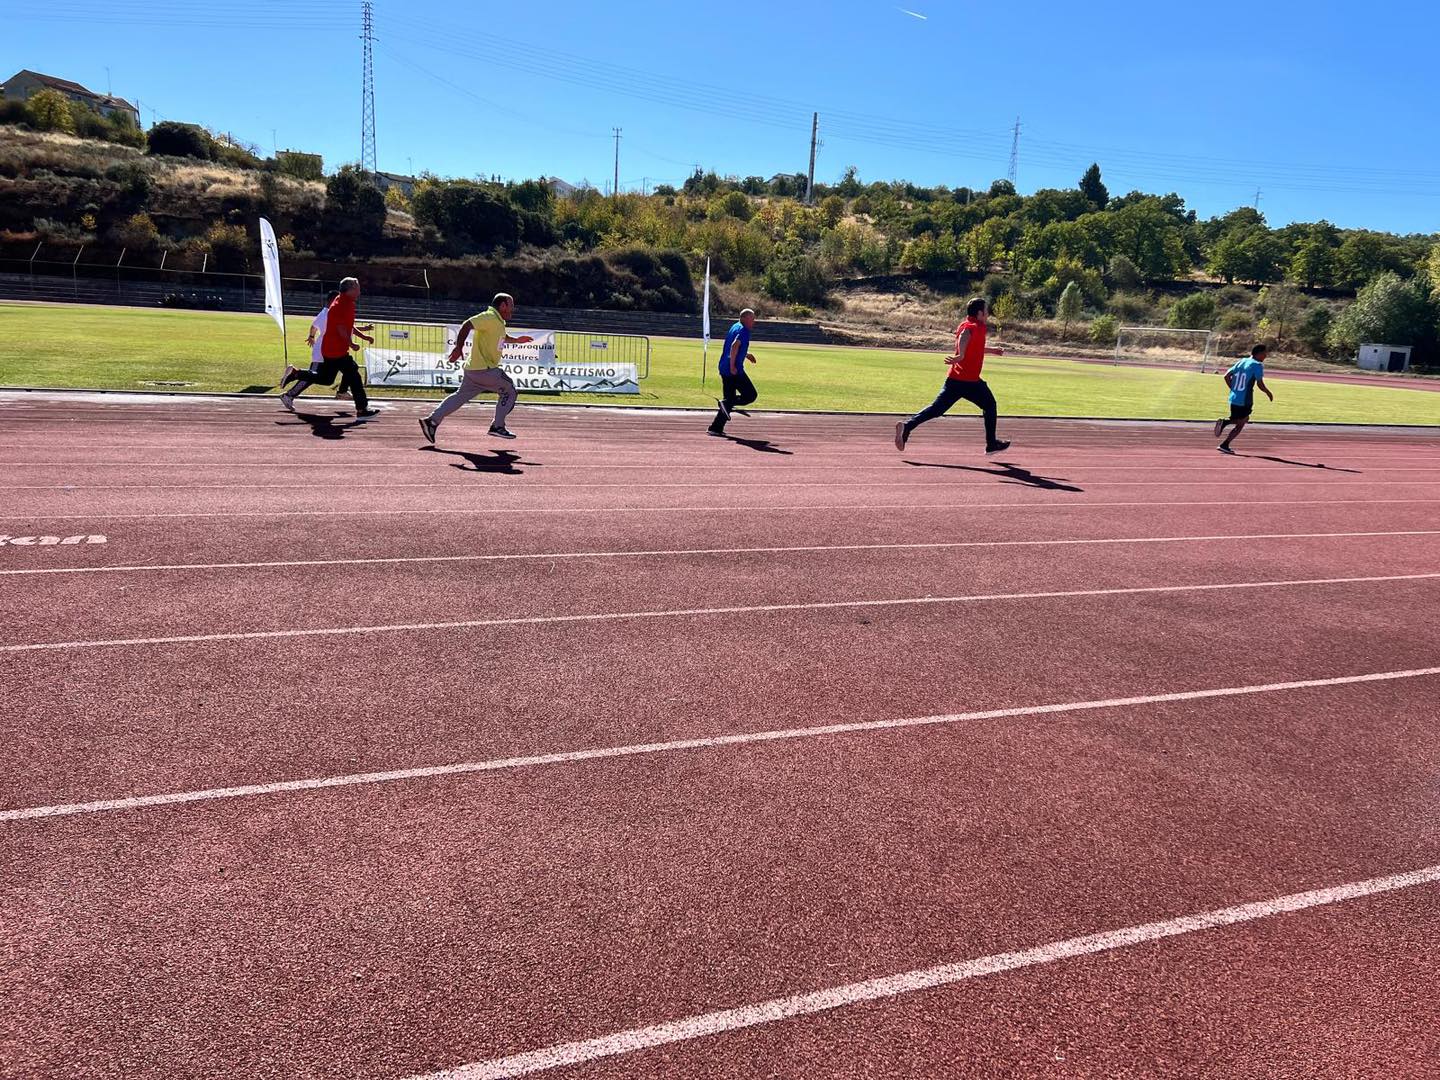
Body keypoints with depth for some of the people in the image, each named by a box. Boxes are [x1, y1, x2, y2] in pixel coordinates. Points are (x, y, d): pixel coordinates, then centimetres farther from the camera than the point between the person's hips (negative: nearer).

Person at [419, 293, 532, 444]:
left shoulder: (499, 322, 17)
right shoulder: (490, 317, -14)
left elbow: (502, 338, 39)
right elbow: (467, 325, -23)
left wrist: (516, 340, 29)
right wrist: (459, 347, -28)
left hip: (474, 369, 9)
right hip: (483, 369, -9)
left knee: (461, 396, 11)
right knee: (508, 390, 1)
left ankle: (432, 420, 9)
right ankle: (497, 426, 6)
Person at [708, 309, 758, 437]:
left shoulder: (735, 327, 19)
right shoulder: (743, 330, -10)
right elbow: (734, 346, -25)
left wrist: (746, 355, 26)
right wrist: (732, 366, -24)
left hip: (724, 368, 9)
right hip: (735, 371, -9)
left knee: (730, 399, 13)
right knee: (751, 395, -1)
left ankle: (716, 428, 8)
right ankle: (725, 403, -16)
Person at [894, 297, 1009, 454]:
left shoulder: (965, 325, 19)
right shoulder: (978, 327, -8)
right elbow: (965, 334, -33)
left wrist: (992, 351, 45)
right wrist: (961, 356, -46)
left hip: (954, 379, 7)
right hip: (970, 381, -7)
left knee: (937, 408, -1)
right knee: (989, 405, 13)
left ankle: (907, 426, -21)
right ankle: (991, 444, 19)